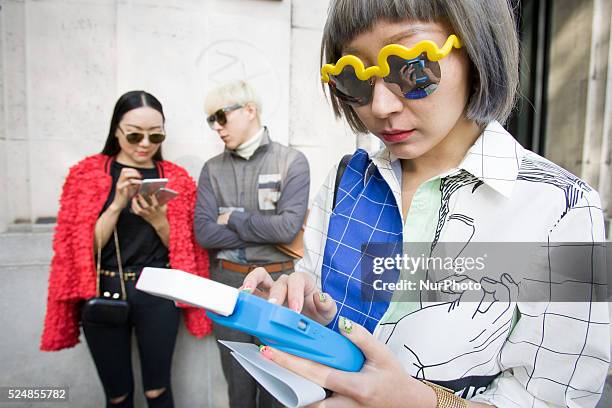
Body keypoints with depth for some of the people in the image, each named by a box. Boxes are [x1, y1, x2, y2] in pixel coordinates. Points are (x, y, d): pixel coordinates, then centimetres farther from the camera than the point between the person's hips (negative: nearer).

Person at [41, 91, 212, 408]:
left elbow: (181, 246, 2)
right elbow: (83, 247, -5)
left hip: (158, 292, 0)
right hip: (103, 293, 0)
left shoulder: (176, 177, 1)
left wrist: (157, 219, -18)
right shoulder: (87, 173, -2)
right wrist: (118, 204, -20)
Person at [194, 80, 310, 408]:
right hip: (227, 284, 3)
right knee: (237, 379, 17)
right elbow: (204, 233, -7)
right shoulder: (213, 169, 4)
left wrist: (233, 218, -8)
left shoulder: (292, 161, -6)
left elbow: (288, 227, -18)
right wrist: (267, 231, -13)